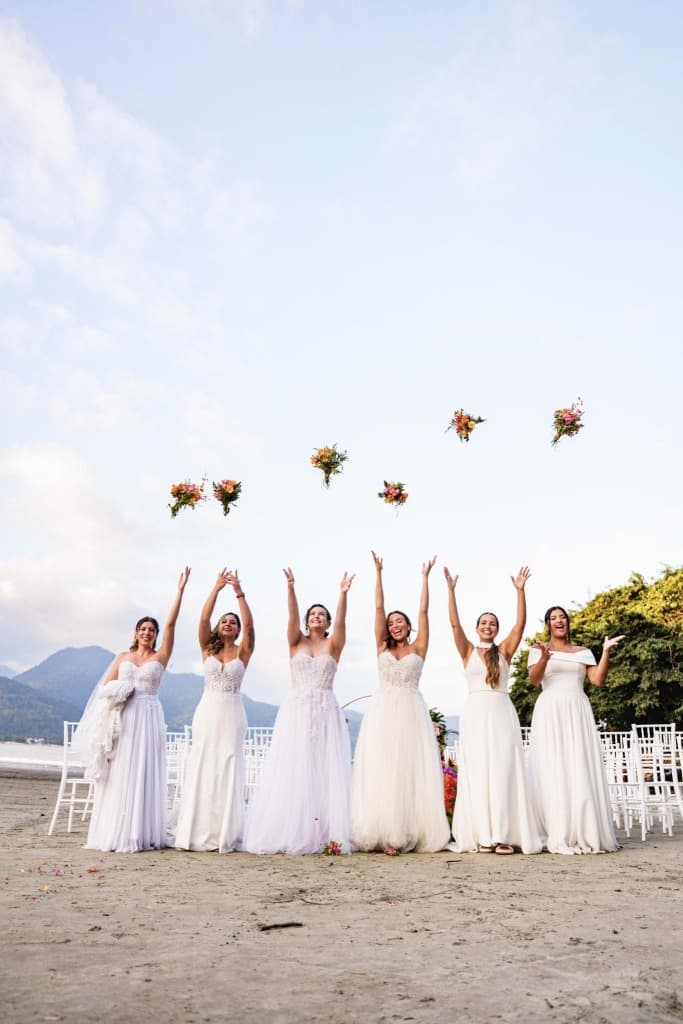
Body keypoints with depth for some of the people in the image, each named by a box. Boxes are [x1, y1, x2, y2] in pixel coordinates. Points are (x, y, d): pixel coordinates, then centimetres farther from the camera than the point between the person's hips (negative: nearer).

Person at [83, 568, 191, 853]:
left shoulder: (161, 656, 6)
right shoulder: (122, 657, 14)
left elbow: (171, 623, -3)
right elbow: (105, 687, 11)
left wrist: (180, 590, -8)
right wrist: (120, 692, -9)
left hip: (149, 717, -2)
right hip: (123, 719, 2)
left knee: (143, 773, -4)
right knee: (118, 774, 1)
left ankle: (139, 834, -1)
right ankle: (114, 833, 7)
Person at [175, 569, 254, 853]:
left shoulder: (243, 651, 6)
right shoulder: (208, 649, 9)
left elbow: (249, 624, -10)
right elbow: (203, 619, -5)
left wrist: (239, 591, -15)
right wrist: (217, 587, -10)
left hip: (232, 713, -1)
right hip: (207, 711, 1)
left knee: (229, 769, -3)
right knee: (201, 768, 0)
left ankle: (225, 834, 1)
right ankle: (199, 833, 5)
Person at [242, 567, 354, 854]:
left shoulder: (334, 644, 10)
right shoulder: (296, 642, 10)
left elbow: (341, 620, -7)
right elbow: (292, 615, -6)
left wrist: (343, 593, -23)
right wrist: (290, 587, -21)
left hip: (326, 712, 0)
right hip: (295, 711, 0)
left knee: (326, 771, -5)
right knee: (292, 772, -4)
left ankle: (326, 833, -3)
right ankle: (290, 834, 0)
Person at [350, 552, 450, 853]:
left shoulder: (418, 648, 11)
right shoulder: (382, 647, 13)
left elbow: (423, 611, 8)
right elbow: (378, 607, 10)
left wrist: (425, 577, 8)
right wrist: (378, 572, 8)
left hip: (411, 712, -1)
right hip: (383, 712, 1)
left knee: (411, 769, -4)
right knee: (381, 770, -4)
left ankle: (411, 833, -2)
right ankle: (385, 832, -2)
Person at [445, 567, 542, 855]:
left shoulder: (504, 651, 10)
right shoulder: (468, 651, 9)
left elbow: (520, 623, 0)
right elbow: (455, 623, -2)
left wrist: (520, 590, -8)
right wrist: (451, 590, -9)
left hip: (502, 713, 0)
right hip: (475, 713, 0)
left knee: (503, 771, -4)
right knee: (477, 772, -1)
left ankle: (504, 835, -2)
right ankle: (483, 835, 2)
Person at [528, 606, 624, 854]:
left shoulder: (583, 652, 17)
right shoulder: (538, 649, 10)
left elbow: (598, 680, 4)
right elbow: (534, 680, -5)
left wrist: (606, 652, -6)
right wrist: (544, 658, -23)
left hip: (578, 712, 2)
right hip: (550, 713, -2)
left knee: (582, 770, -4)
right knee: (553, 771, -6)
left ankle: (586, 834, 1)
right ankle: (558, 836, -5)